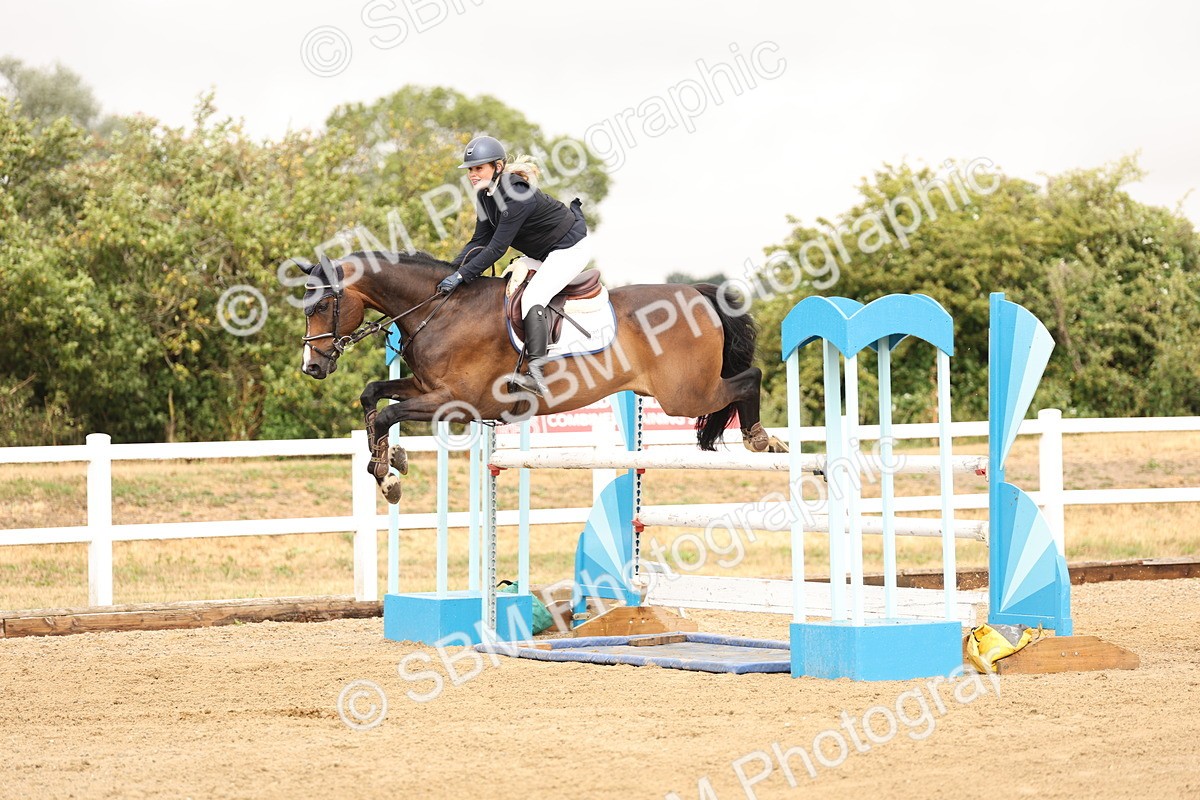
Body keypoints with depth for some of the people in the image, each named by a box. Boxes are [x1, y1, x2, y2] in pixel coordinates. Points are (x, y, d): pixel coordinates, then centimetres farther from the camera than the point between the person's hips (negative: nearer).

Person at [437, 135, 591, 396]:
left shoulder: (516, 197, -31)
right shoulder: (486, 194, -2)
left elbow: (496, 248, -32)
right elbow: (480, 242, 0)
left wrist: (461, 276, -32)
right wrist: (452, 269, -13)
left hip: (571, 248, -11)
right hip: (543, 253, 11)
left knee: (532, 298, -25)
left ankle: (536, 374, -35)